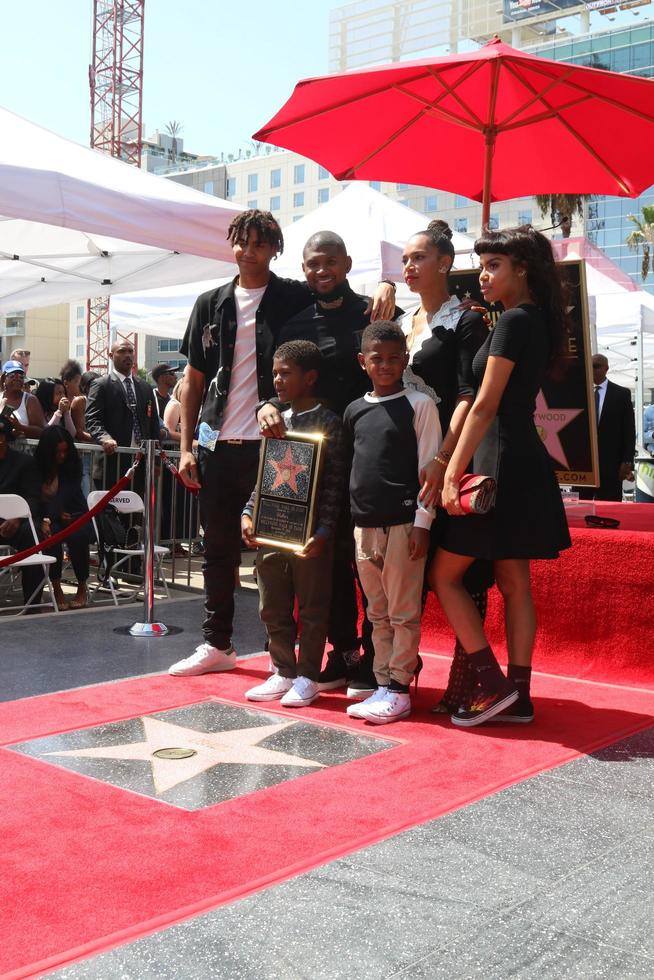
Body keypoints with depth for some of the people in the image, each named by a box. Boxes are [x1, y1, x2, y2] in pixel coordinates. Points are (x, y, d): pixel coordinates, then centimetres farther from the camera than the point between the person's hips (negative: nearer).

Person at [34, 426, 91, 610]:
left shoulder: (73, 464, -5)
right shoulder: (36, 465, -3)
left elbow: (65, 494, -18)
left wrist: (48, 519, -32)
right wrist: (44, 520, -13)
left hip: (74, 514, 0)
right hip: (47, 515, 0)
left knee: (78, 536, -33)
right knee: (52, 535, -34)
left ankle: (82, 588, -14)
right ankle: (57, 589, -21)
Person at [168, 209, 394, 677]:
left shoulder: (295, 298, 0)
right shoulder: (212, 304, 10)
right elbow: (194, 381, 12)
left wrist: (384, 287, -19)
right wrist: (186, 446, 7)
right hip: (217, 445, 4)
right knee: (219, 549, 13)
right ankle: (217, 644, 27)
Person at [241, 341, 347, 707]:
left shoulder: (329, 422, -8)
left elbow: (335, 484, -11)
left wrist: (323, 531, -17)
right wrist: (248, 514, 4)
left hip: (309, 534, -6)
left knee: (312, 608, 5)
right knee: (273, 608, 13)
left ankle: (307, 677, 17)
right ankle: (283, 672, 25)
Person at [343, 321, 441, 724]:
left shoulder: (420, 405, -3)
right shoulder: (355, 410, 12)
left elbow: (429, 467, -6)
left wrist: (423, 522, -11)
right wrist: (350, 518, 13)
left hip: (403, 521, -5)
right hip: (364, 523, 6)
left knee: (403, 611, 0)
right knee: (377, 612, 12)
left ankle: (399, 689, 7)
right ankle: (383, 684, 20)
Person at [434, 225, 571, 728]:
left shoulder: (514, 321, -13)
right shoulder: (537, 322, 15)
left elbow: (485, 406, -18)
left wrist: (452, 472, -18)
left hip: (502, 463, -9)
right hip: (524, 463, 9)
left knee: (445, 573, 1)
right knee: (514, 582, 10)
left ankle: (492, 680, 2)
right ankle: (518, 696, 15)